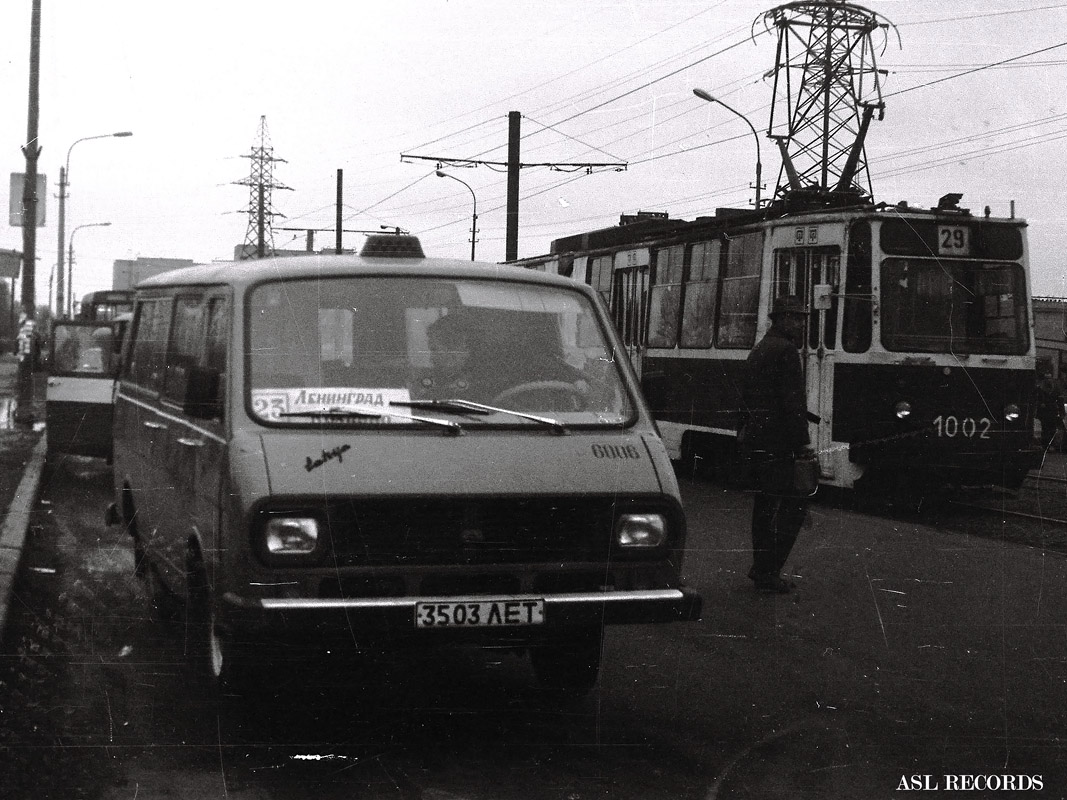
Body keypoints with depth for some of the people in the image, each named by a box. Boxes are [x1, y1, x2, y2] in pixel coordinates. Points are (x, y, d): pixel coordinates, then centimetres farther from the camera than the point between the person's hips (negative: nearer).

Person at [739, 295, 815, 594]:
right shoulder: (786, 351, -13)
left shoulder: (758, 350, 18)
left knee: (765, 503, 17)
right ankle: (769, 571, -8)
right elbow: (793, 402, -18)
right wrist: (803, 443, -16)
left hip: (754, 440, 10)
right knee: (793, 505, -6)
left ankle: (761, 567, 23)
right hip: (778, 443, -10)